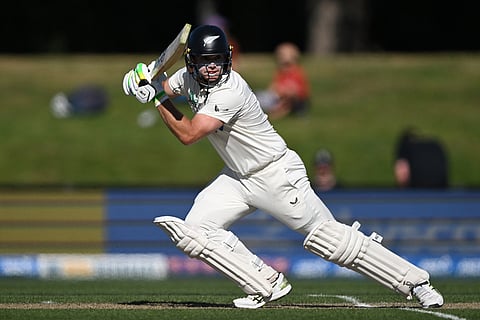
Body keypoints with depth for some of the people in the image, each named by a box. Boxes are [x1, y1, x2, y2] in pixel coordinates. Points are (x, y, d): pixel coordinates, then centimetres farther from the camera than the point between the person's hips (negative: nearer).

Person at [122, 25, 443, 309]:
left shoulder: (229, 91, -28)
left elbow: (188, 134, -31)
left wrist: (158, 96, -25)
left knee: (329, 238, -10)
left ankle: (415, 281, -2)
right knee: (193, 230, -7)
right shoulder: (190, 76, -3)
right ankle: (267, 285, 1)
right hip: (237, 178, 8)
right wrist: (144, 80, -15)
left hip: (278, 175, -8)